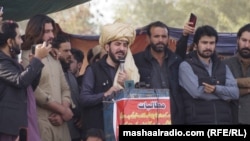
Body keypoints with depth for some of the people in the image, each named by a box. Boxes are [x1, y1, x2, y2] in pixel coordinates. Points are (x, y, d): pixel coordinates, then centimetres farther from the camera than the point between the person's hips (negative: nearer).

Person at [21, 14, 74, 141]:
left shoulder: (54, 58, 20)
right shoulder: (26, 57, -4)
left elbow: (65, 88, 17)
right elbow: (35, 92, -14)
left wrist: (63, 112, -3)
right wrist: (63, 110, -8)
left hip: (59, 122, 7)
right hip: (40, 123, -7)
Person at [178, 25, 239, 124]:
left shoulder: (223, 67, 18)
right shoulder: (186, 66, 2)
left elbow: (235, 92, 3)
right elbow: (197, 91, -12)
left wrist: (216, 89, -16)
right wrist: (224, 94, -1)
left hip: (224, 121, 5)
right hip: (198, 121, -5)